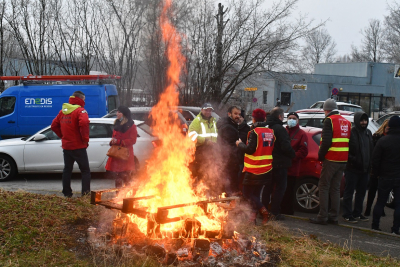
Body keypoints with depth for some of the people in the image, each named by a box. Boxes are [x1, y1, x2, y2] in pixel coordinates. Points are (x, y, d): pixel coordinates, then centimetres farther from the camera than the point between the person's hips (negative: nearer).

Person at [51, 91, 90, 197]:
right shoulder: (80, 111, -13)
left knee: (67, 169, 15)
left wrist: (62, 136, 14)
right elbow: (84, 124, -31)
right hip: (78, 146, -6)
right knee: (85, 170, 2)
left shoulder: (63, 111, 10)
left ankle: (67, 193, 19)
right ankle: (86, 192, -6)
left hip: (66, 145, 6)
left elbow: (54, 125, 12)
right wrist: (85, 139, -20)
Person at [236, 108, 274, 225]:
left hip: (254, 170, -7)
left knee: (247, 192, 3)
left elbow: (250, 149, -20)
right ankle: (253, 216, 13)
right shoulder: (271, 132, 7)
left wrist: (240, 144, -3)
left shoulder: (255, 132, -15)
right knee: (256, 193, 15)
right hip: (266, 169, 7)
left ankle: (263, 210, -12)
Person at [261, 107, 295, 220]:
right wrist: (293, 155, -5)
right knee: (279, 188, 0)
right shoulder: (280, 129, -16)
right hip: (279, 163, -8)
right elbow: (286, 147, -21)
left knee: (267, 187, 16)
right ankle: (274, 213, 0)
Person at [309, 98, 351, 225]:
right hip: (343, 161, 7)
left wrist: (320, 155, -5)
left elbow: (326, 142, -17)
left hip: (331, 159, -7)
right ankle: (333, 216, 14)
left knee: (324, 187, -1)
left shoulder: (329, 120, -9)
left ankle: (322, 217, -3)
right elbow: (349, 142, 15)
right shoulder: (347, 122, 14)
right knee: (335, 188, 12)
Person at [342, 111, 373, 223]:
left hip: (365, 168, 7)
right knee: (349, 192, 0)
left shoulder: (368, 133, 13)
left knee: (361, 192, 14)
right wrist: (353, 159, -20)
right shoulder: (351, 133, -9)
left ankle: (357, 213, 25)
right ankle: (347, 214, 8)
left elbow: (371, 150, 21)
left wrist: (369, 164, 12)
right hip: (353, 168, -7)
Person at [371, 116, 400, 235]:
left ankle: (375, 226, 12)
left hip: (386, 177, 0)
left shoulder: (383, 140, -6)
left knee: (380, 202, 9)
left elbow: (375, 159, -5)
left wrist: (376, 173, 7)